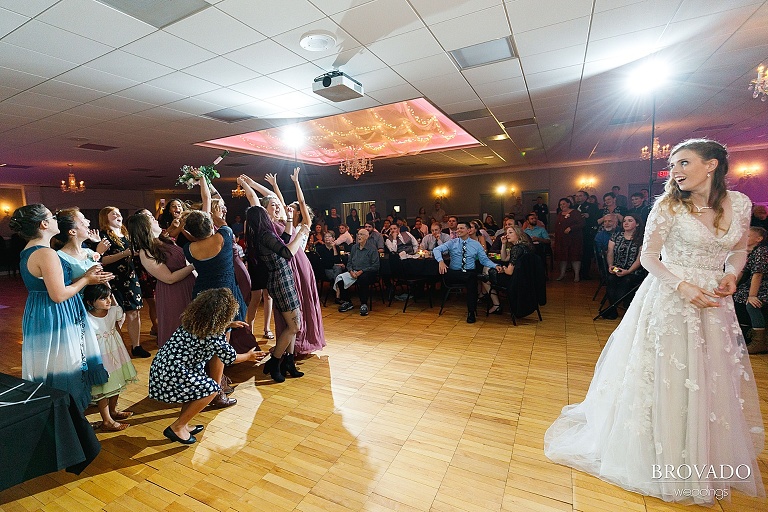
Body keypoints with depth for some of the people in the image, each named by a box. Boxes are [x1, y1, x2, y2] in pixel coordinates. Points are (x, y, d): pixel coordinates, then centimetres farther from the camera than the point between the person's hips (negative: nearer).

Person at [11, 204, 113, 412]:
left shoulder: (28, 252, 9)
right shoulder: (46, 254, -22)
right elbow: (59, 295, -23)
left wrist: (86, 275, 6)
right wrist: (86, 280, -10)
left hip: (38, 315, 10)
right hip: (54, 319, -10)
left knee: (47, 369, 21)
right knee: (62, 370, 2)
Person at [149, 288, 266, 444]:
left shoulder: (192, 321, 1)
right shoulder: (215, 337, -21)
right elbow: (230, 358, -3)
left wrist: (229, 324, 30)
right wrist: (248, 356, 15)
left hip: (160, 366, 9)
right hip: (170, 377, -9)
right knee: (211, 389, -1)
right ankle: (177, 428, 8)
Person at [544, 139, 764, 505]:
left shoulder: (740, 203, 1)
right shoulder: (668, 206, -10)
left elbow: (739, 250, 14)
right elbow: (648, 256, -8)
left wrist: (731, 275, -5)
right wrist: (682, 285, -20)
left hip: (713, 302, 4)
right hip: (670, 298, -4)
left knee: (716, 382, 14)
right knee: (667, 378, 3)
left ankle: (708, 459, 38)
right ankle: (664, 457, 25)